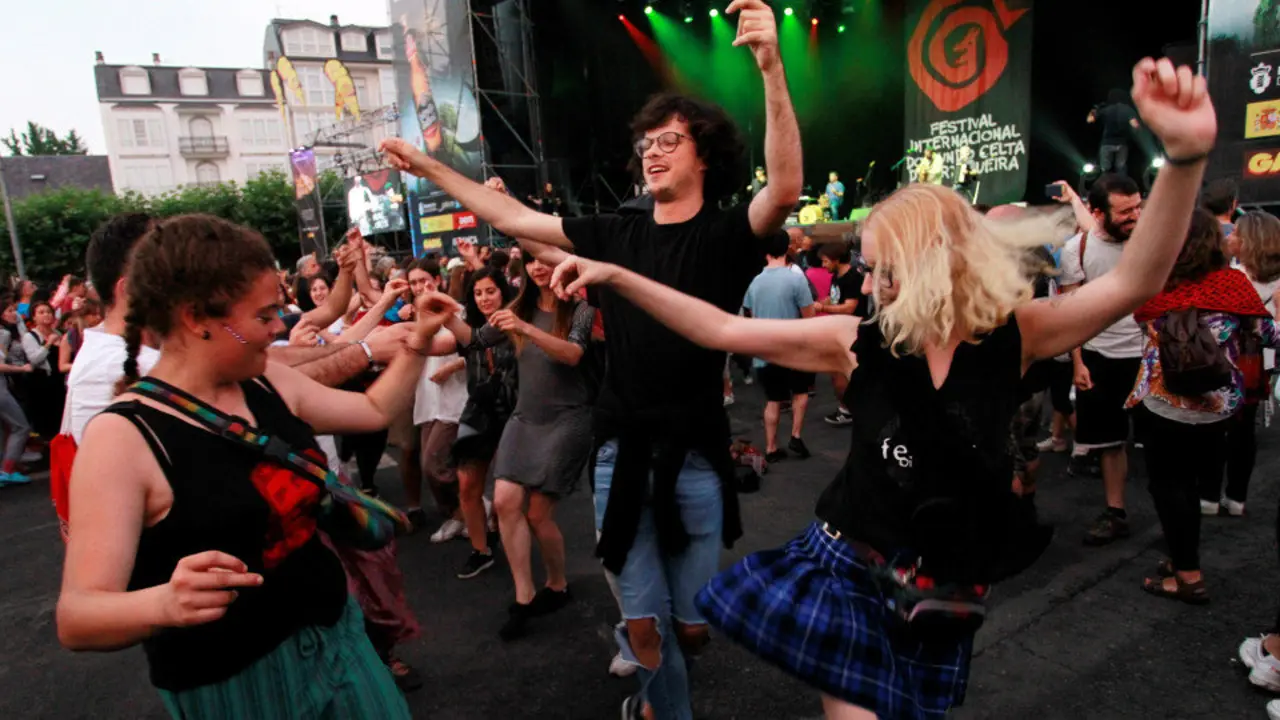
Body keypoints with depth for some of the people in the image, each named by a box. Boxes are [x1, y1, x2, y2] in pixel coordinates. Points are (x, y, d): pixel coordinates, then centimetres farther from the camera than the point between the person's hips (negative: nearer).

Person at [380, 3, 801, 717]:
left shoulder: (726, 235, -4)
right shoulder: (617, 234, 6)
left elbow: (787, 189, -25)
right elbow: (513, 219, 12)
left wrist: (773, 69, -36)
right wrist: (429, 166, 15)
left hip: (695, 456, -2)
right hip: (620, 453, 2)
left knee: (692, 627, 13)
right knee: (647, 627, 7)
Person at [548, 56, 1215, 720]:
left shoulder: (1012, 337, -7)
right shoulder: (858, 343, -9)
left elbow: (1134, 281, -20)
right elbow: (721, 330, -10)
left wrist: (1186, 155, -36)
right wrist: (614, 275, -13)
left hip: (940, 598, 1)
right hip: (846, 567, -1)